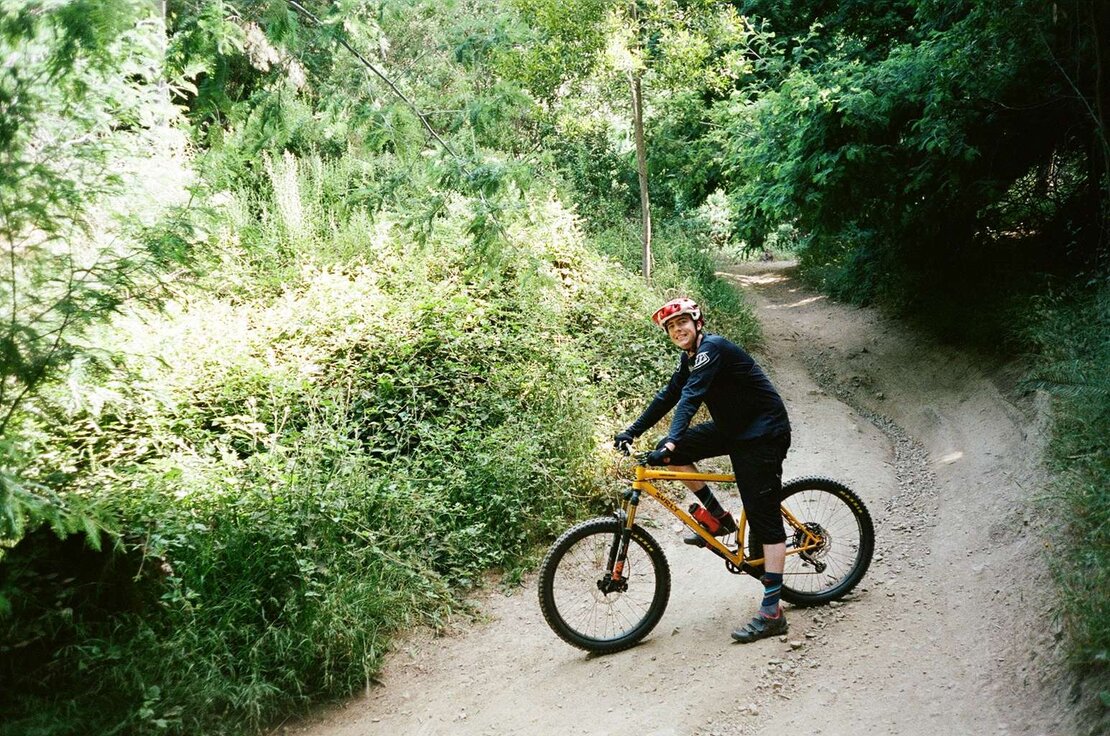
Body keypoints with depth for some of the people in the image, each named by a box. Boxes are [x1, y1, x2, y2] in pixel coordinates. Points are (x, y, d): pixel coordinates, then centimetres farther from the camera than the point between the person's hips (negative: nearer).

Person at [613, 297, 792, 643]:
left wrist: (669, 442, -43)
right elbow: (668, 395, 12)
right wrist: (632, 431, 5)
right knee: (674, 452, 1)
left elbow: (691, 396, -33)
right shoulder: (690, 357, 9)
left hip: (762, 433, -10)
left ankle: (772, 612, -10)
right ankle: (717, 517, 12)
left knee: (765, 519, -10)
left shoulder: (712, 348, -20)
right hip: (732, 427, 10)